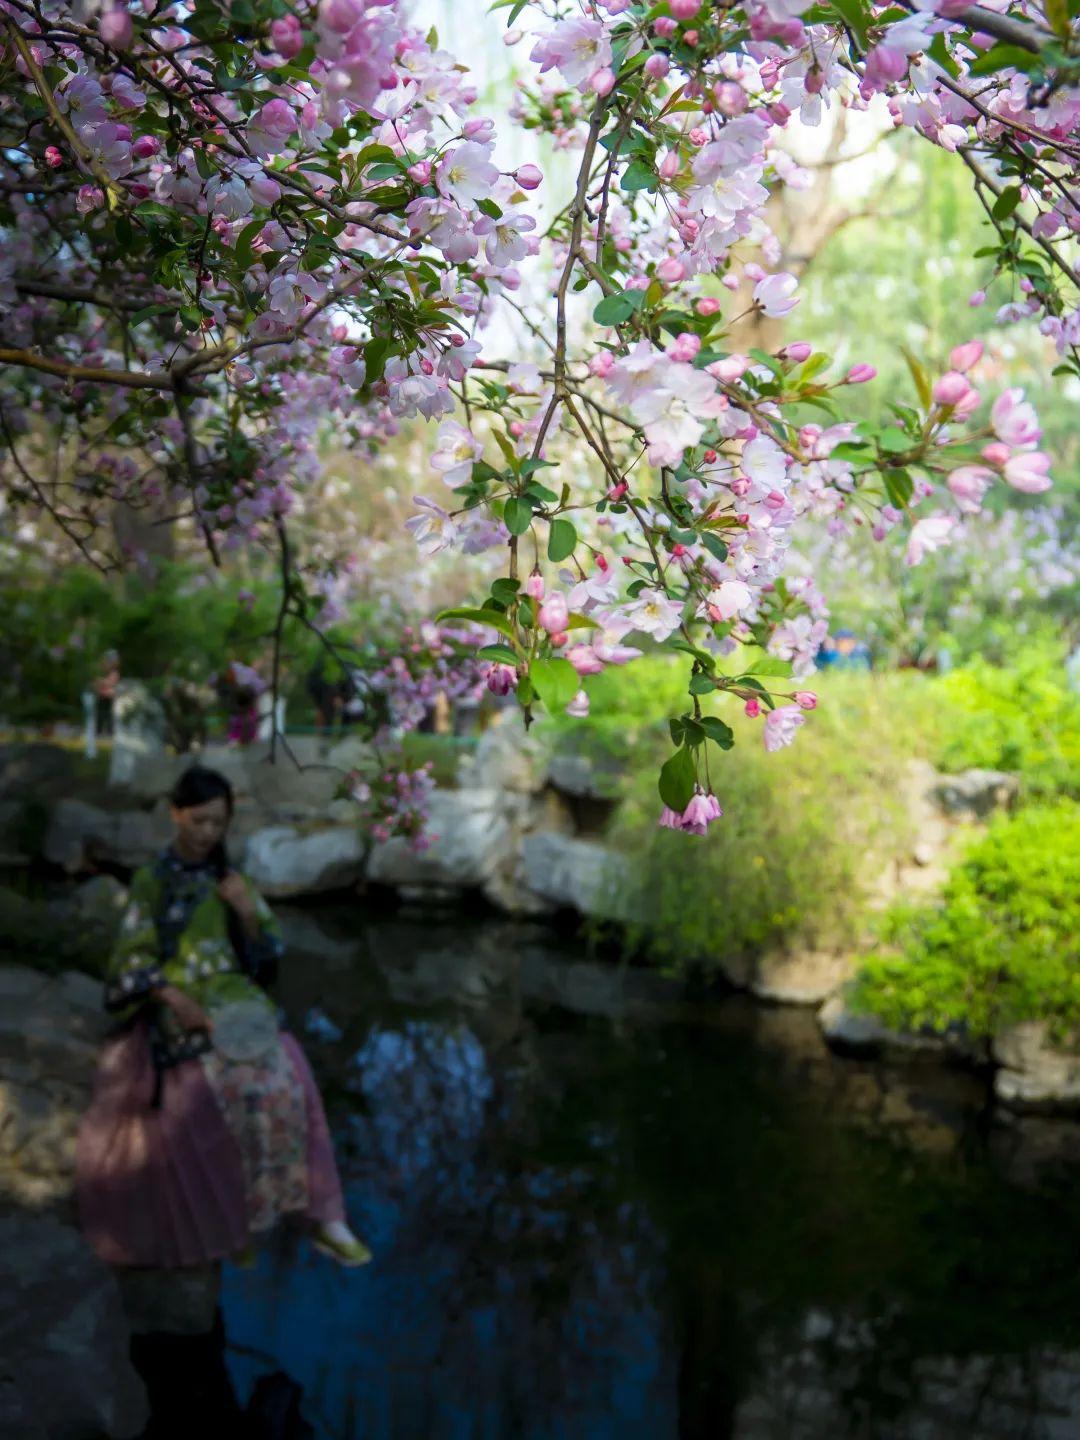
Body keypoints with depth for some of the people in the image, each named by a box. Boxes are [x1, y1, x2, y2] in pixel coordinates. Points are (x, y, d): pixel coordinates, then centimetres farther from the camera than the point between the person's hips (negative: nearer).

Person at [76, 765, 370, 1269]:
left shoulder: (230, 878, 13)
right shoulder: (151, 881, 3)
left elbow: (264, 953, 12)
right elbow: (134, 960, -2)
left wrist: (249, 912, -8)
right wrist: (178, 1001, -18)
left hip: (235, 999, 3)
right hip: (177, 1008, -3)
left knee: (282, 1077, -24)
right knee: (232, 1085, -30)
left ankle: (321, 1218, -23)